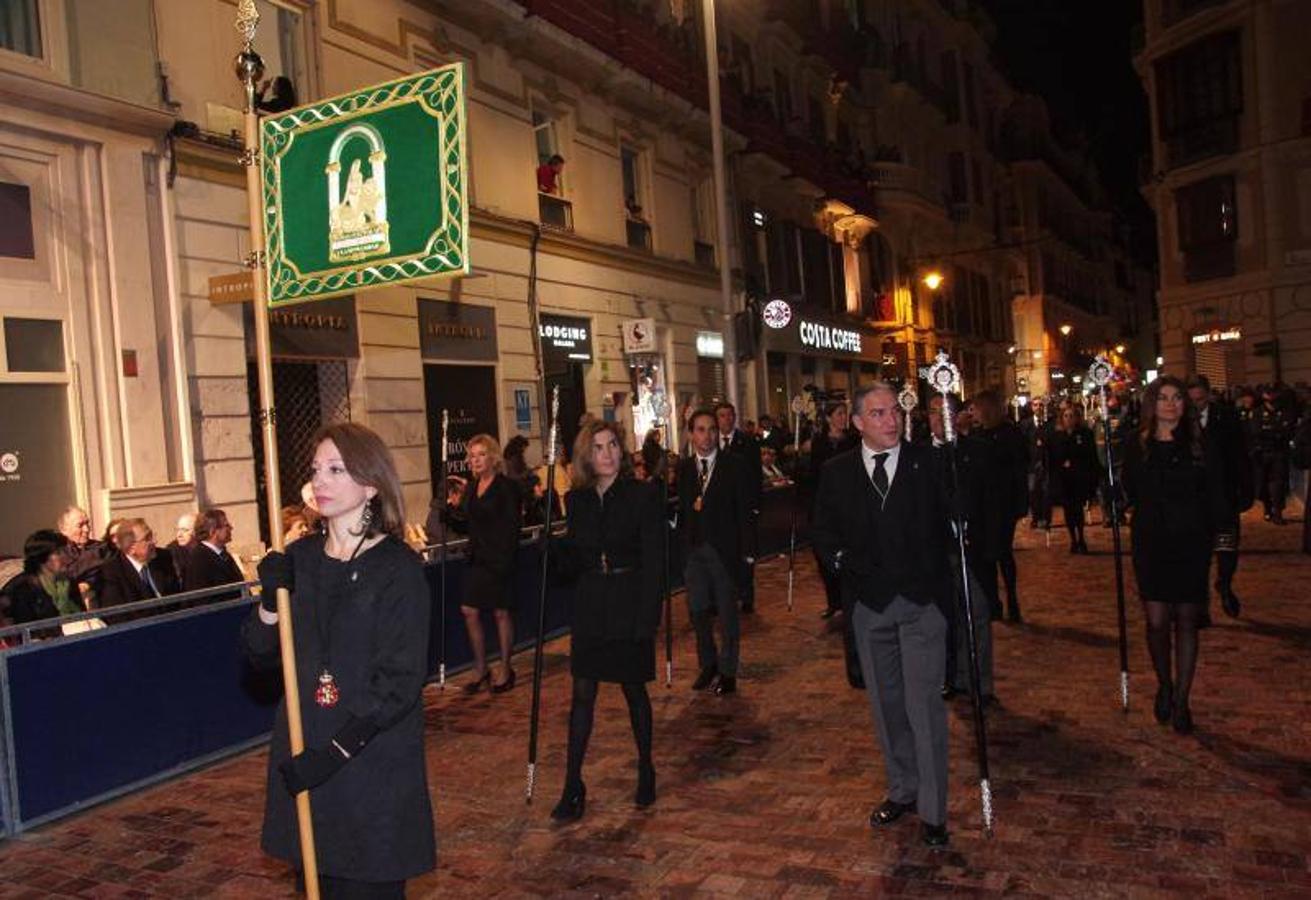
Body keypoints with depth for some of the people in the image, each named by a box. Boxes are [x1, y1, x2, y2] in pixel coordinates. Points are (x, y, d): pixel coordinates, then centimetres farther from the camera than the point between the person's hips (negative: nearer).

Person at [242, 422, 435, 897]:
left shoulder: (398, 566, -11)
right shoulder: (299, 557, 3)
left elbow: (400, 680, -14)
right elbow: (263, 656, 7)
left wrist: (337, 750, -19)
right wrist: (270, 599, -11)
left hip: (373, 757, -5)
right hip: (302, 753, 5)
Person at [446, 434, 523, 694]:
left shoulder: (506, 487, -8)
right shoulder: (470, 487, 10)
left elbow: (512, 527, -12)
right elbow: (465, 527, 14)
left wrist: (505, 561, -18)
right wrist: (454, 507, -2)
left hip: (500, 559, -6)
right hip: (478, 559, 6)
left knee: (501, 613, 3)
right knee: (469, 611, 3)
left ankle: (506, 670, 17)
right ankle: (480, 669, 18)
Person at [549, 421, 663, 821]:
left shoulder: (643, 494, -8)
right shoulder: (578, 499, 4)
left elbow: (654, 560, -11)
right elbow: (574, 560, 10)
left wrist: (647, 616, -16)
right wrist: (559, 543, -11)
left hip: (629, 603, -3)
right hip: (590, 605, 3)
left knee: (634, 688, 10)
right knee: (582, 694, 4)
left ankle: (646, 770, 30)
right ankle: (573, 786, 11)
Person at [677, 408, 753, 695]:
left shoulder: (735, 466, -4)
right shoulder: (684, 468, 6)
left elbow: (744, 511, -5)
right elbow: (682, 510, 7)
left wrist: (745, 551, -10)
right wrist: (682, 544, -3)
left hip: (724, 549, -3)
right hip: (693, 550, 3)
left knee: (727, 613, 6)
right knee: (697, 611, 9)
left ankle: (727, 671, 18)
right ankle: (707, 664, 27)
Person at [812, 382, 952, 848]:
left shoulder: (927, 461, -4)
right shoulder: (836, 472, 2)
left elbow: (952, 517, -15)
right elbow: (821, 530, 11)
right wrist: (842, 561, -3)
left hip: (921, 600, -3)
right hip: (869, 601, 3)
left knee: (924, 704, -3)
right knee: (886, 703, 15)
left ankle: (933, 810, 10)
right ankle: (902, 791, 32)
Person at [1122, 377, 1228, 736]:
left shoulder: (1202, 447, 0)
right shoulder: (1136, 448, 2)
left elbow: (1215, 499, 1)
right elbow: (1127, 495, 7)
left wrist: (1212, 535, -7)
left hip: (1191, 545, 0)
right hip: (1151, 544, 0)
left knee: (1186, 621, 7)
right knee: (1157, 621, 0)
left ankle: (1181, 700, 18)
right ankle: (1164, 685, 26)